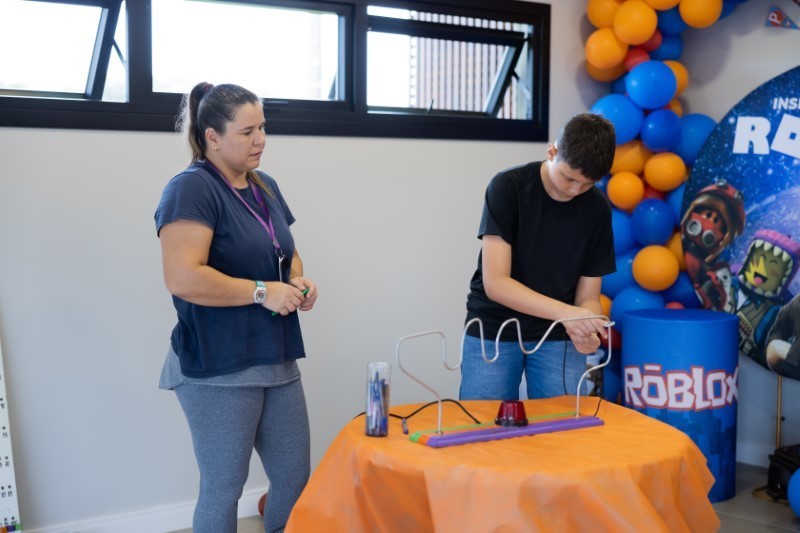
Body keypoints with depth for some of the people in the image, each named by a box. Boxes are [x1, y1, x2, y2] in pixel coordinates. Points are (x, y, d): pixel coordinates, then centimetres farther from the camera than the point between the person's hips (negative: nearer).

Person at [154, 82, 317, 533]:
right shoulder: (192, 189, -14)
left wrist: (298, 282, 3)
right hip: (219, 370, -7)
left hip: (277, 361, 8)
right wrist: (263, 292, -20)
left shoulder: (266, 186, 11)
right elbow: (182, 278, -24)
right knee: (224, 489, 6)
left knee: (296, 480, 12)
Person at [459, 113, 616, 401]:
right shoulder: (508, 187, -15)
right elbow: (495, 283, -21)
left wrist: (586, 332, -23)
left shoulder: (597, 208, -4)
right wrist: (565, 312, -32)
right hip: (494, 331, -2)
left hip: (558, 338, 2)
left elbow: (588, 296, -1)